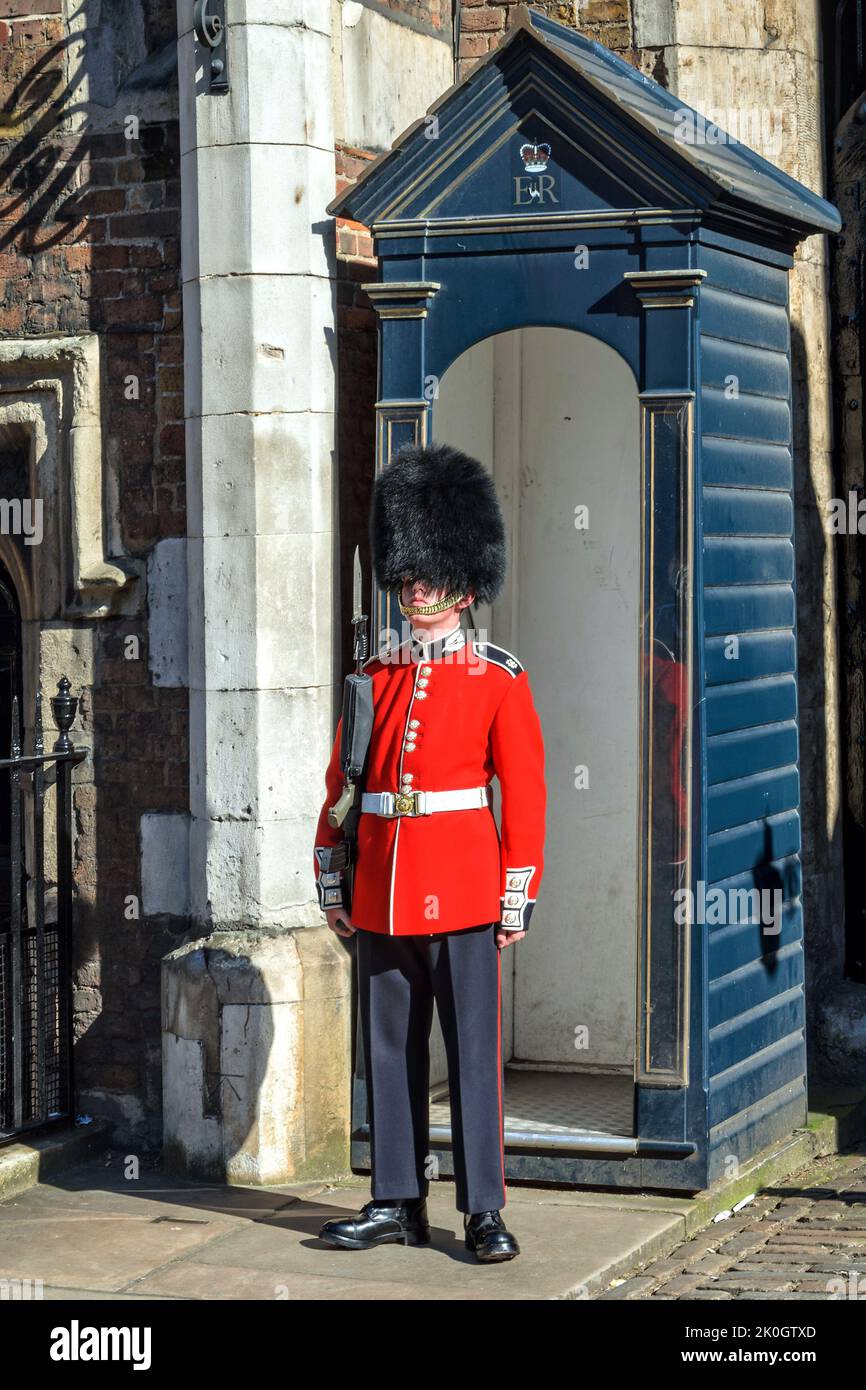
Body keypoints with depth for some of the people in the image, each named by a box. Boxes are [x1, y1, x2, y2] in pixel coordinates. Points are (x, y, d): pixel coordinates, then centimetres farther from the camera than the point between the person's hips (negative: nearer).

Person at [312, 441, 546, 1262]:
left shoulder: (499, 679, -2)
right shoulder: (375, 676, 10)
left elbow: (525, 793, -4)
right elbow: (340, 782, 12)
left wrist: (517, 898, -7)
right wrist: (332, 883, 9)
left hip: (462, 887, -4)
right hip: (381, 891, 4)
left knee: (472, 1052, -1)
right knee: (389, 1050, 9)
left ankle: (484, 1211, 4)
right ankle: (397, 1202, 18)